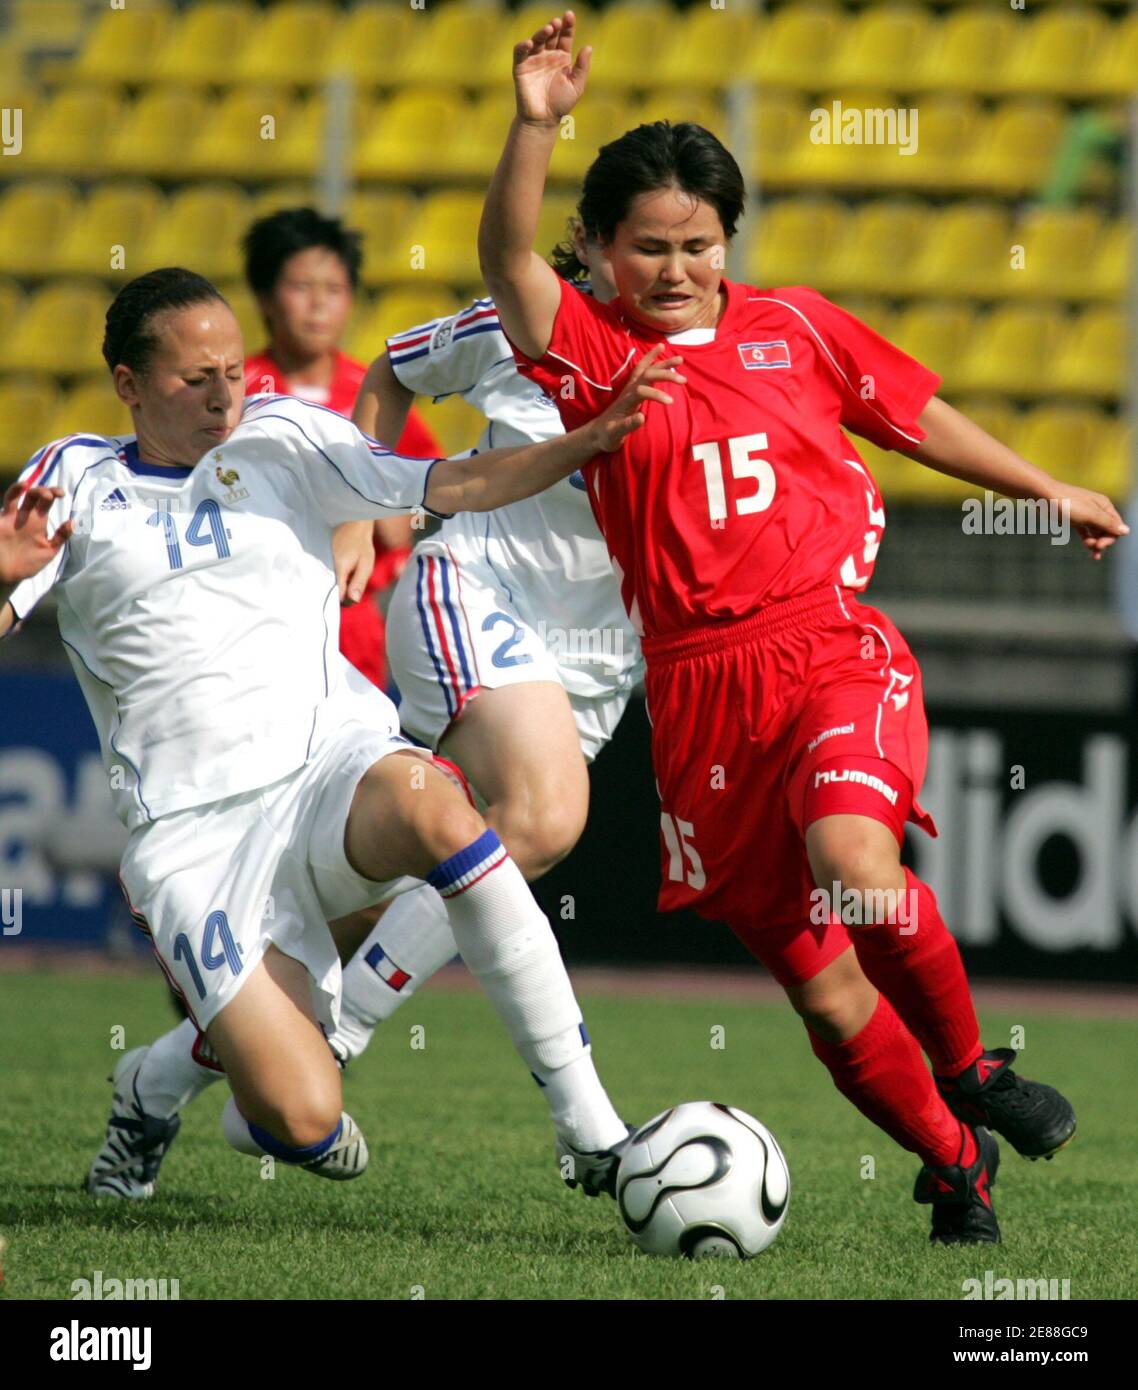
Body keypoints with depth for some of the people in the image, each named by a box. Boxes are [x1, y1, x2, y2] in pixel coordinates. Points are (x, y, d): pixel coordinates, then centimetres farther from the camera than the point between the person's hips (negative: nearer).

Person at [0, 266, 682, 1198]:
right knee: (305, 1121, -18)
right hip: (197, 829, -1)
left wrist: (591, 441, -10)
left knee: (435, 812, -38)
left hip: (337, 763, 1)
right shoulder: (75, 481, 9)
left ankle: (592, 1130, -30)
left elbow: (454, 486, 5)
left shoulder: (281, 438, 11)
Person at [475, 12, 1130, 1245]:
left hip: (830, 645, -1)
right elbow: (507, 262, -17)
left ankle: (970, 1070, -6)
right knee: (820, 985, 2)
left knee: (852, 860, -30)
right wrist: (535, 124, -32)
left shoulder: (794, 328, 9)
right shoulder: (591, 350, 2)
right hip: (699, 688, 1)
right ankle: (954, 1163, 25)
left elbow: (916, 415, 24)